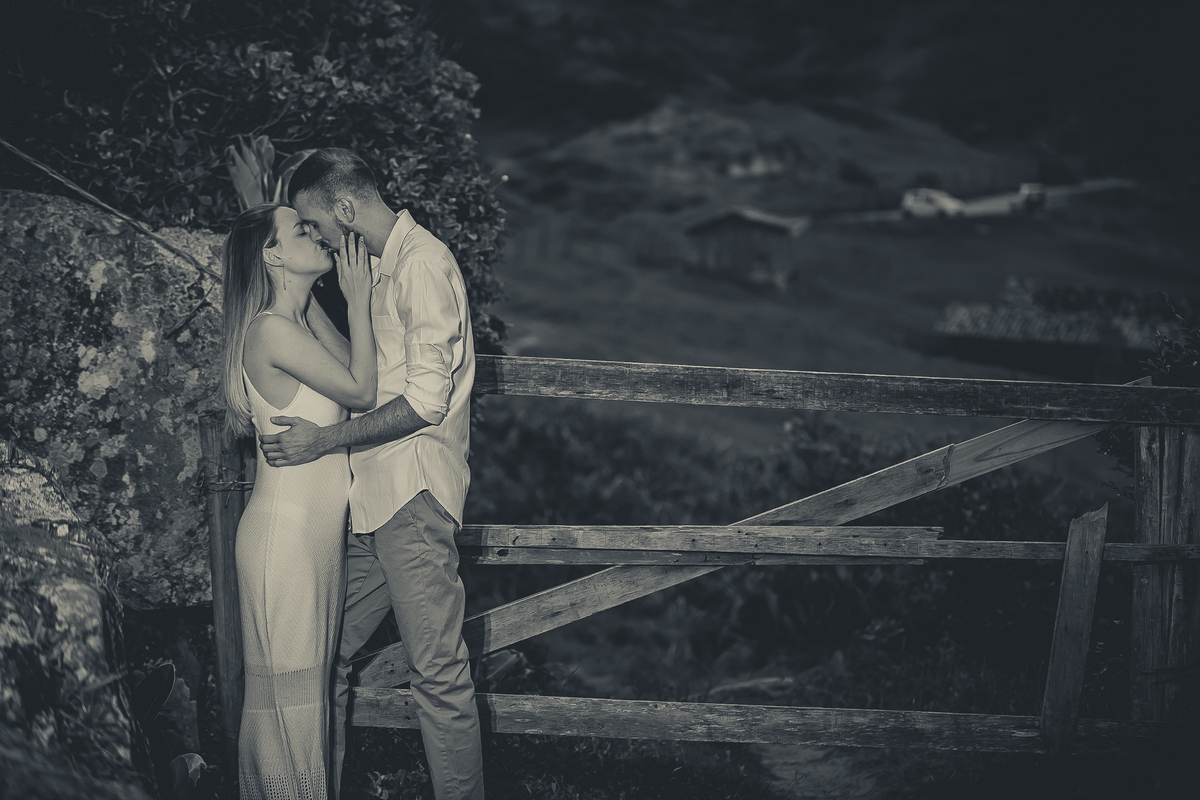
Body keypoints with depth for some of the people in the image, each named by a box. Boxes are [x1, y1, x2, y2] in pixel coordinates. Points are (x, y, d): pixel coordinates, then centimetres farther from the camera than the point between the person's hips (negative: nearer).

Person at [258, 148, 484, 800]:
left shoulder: (423, 263, -10)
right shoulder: (378, 268, 19)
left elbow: (427, 400, -17)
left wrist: (327, 439, -15)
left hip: (412, 492, -9)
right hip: (368, 496, 9)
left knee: (437, 668, -6)